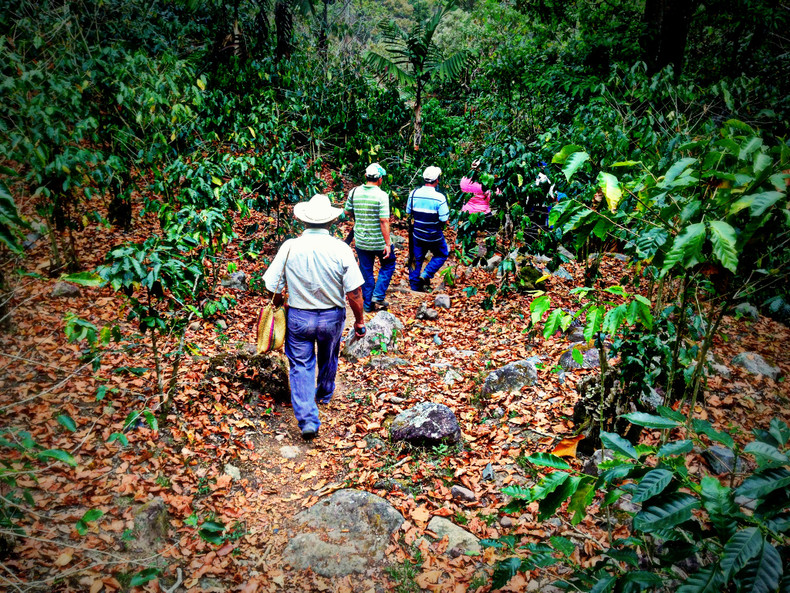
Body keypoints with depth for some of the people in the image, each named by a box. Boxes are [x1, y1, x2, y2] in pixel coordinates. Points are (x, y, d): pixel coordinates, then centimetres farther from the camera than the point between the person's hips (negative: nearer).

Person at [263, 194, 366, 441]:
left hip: (299, 317, -1)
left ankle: (307, 420, 0)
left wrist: (278, 306, 14)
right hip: (332, 317, 1)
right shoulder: (341, 249, -15)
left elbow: (274, 287, -7)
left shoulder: (290, 247, -13)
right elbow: (354, 292, -15)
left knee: (301, 365, 10)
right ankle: (325, 395, 51)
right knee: (329, 359, 26)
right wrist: (359, 320, 0)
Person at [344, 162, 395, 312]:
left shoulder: (354, 192, -3)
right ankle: (378, 297, 8)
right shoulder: (381, 195, -17)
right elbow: (384, 221, -20)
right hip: (379, 242, -4)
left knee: (366, 271, 16)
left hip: (360, 241, 4)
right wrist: (388, 244, -16)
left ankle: (368, 304, 24)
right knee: (387, 265, 19)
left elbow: (347, 212, 11)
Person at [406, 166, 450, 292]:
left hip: (417, 233, 4)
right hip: (434, 236, -4)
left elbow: (408, 212, 4)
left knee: (417, 259, 17)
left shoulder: (413, 193, -8)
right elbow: (444, 219, -18)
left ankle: (414, 286, 26)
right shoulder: (440, 197, -20)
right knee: (442, 254, 21)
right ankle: (426, 275, 5)